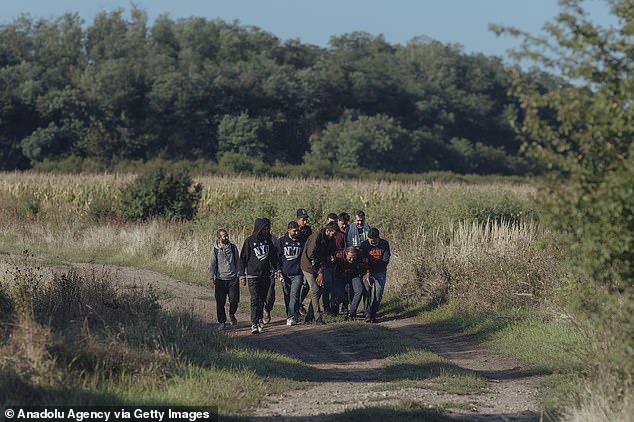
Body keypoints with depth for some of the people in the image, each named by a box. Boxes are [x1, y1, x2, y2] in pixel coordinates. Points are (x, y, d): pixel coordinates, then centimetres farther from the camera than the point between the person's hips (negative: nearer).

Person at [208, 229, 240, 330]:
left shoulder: (233, 247, 4)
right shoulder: (215, 249, -2)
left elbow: (237, 262, 11)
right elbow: (212, 264, 0)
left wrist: (238, 274, 8)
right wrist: (211, 278, -6)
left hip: (233, 278, 1)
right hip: (220, 279, -1)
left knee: (234, 300, -2)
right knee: (220, 302, -1)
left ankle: (232, 314, 27)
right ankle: (222, 322, 11)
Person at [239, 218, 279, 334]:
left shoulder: (268, 240, 8)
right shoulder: (250, 241, -4)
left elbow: (273, 256, 19)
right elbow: (242, 259, -1)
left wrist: (277, 269, 11)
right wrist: (242, 275, -4)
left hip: (266, 275, 4)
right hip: (253, 276, -4)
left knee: (262, 300, 7)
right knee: (255, 299, -12)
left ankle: (259, 319, 18)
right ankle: (254, 324, -16)